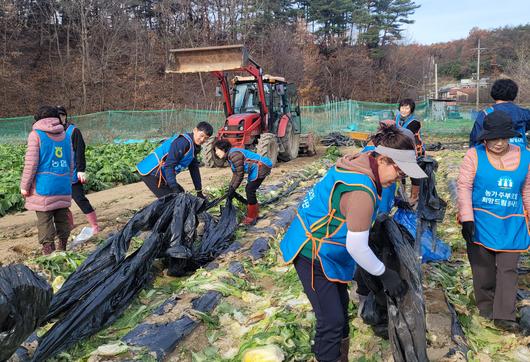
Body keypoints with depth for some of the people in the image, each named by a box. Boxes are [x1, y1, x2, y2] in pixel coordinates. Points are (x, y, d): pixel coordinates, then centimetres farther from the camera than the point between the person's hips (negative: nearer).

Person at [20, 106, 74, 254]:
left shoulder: (36, 134, -3)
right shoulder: (65, 135, 13)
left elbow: (31, 163, -8)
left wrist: (25, 185, -1)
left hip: (44, 186, -5)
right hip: (63, 186, 5)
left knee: (45, 219, 0)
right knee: (62, 217, 12)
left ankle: (49, 252, 1)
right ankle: (62, 249, 20)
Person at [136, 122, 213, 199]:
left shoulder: (194, 147, 8)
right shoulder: (183, 142, -22)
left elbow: (194, 169, 15)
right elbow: (169, 165, -27)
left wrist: (199, 191, 14)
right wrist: (174, 188, -29)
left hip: (161, 174, 10)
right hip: (151, 172, -10)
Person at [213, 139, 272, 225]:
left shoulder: (234, 155, -20)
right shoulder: (229, 156, 13)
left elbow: (240, 174, -18)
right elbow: (235, 174, 17)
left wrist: (233, 189, -11)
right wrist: (230, 187, 11)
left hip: (261, 167, -10)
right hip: (256, 169, 10)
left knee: (250, 190, -8)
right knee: (249, 189, 14)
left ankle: (251, 218, 2)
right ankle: (254, 214, 25)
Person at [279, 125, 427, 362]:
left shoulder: (357, 163, -3)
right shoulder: (361, 192, -31)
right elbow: (356, 247, -26)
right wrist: (384, 274, -11)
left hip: (325, 250, 11)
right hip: (312, 254, -11)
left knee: (340, 303, 22)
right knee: (331, 320, -7)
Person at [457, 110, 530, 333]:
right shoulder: (475, 155, -8)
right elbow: (464, 187, -12)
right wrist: (467, 219, -19)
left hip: (512, 224, 3)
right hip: (481, 221, -2)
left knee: (508, 269, 2)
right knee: (483, 268, 8)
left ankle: (504, 316, 9)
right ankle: (486, 307, 27)